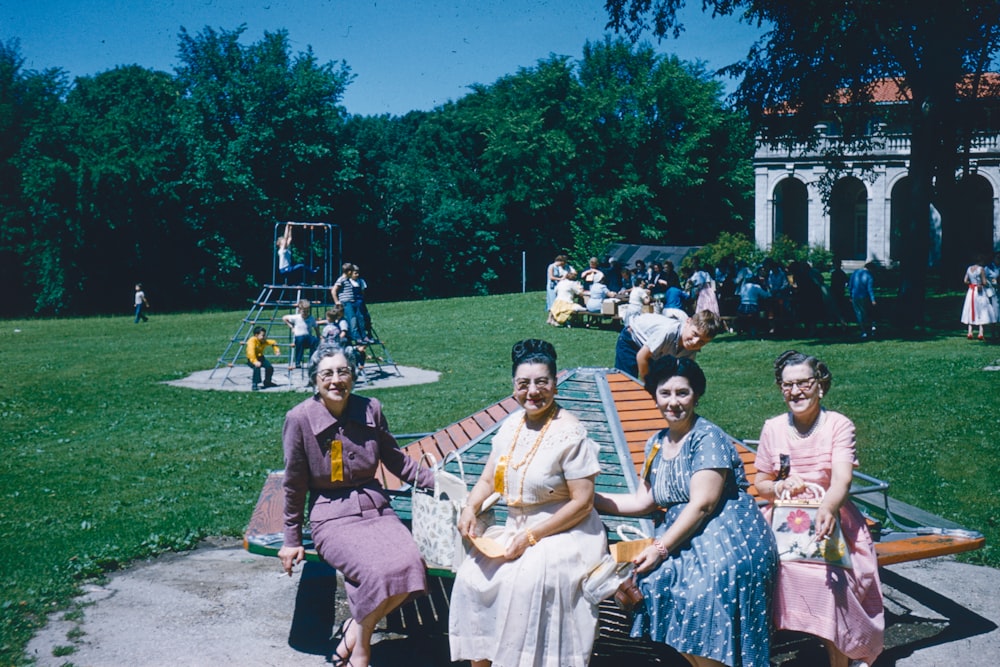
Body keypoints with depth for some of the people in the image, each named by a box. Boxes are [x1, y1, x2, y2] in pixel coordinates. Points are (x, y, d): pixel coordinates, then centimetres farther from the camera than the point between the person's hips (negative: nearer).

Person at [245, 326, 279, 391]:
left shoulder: (264, 341, -2)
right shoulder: (252, 341, -25)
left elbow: (273, 342, 16)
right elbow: (251, 352, -39)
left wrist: (276, 350, -1)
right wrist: (255, 361, -50)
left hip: (260, 357, 7)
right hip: (251, 359, -7)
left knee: (270, 367, -7)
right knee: (257, 367, -35)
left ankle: (267, 382, 19)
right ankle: (254, 384, -24)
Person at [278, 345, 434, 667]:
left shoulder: (370, 410, 0)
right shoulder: (300, 419, -9)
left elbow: (397, 460, 13)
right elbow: (294, 485, 0)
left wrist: (438, 481, 3)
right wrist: (292, 540, 5)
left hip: (375, 508, 4)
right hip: (332, 516, -4)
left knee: (409, 564, -24)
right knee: (378, 570, -29)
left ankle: (355, 629, 2)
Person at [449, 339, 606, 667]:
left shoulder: (570, 433, -15)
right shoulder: (512, 424, 7)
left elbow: (582, 503, -16)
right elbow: (488, 479, 14)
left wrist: (530, 537, -18)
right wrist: (470, 508, -8)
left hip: (563, 532, -6)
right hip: (515, 528, 6)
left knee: (525, 580, -32)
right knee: (472, 574, -14)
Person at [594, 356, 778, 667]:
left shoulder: (707, 438, -10)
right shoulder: (656, 444, 13)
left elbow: (702, 505, -15)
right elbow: (643, 501, 13)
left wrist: (661, 548, -17)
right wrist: (590, 499, 9)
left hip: (728, 538, -7)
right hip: (683, 537, 7)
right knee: (652, 580, -15)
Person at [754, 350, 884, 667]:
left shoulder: (839, 425, -4)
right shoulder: (773, 429, 5)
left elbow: (842, 477, -20)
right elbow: (760, 484, 11)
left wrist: (828, 508, -41)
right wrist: (780, 486, -14)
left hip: (829, 518, -2)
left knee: (831, 578, -30)